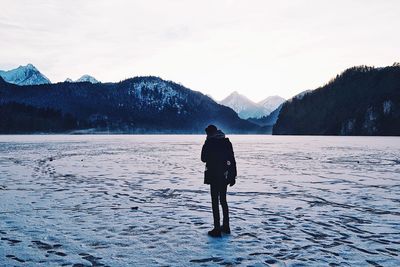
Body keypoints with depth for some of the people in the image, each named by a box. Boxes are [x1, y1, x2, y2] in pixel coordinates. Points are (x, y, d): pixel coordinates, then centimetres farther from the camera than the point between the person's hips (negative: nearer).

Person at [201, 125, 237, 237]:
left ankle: (217, 229, 2)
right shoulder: (227, 142, 5)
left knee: (215, 202, 1)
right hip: (225, 176, 6)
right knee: (223, 200, 18)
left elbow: (203, 159, -3)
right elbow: (232, 160, 5)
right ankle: (226, 227, 25)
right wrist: (233, 176, 9)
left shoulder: (209, 143, -9)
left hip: (214, 176, -5)